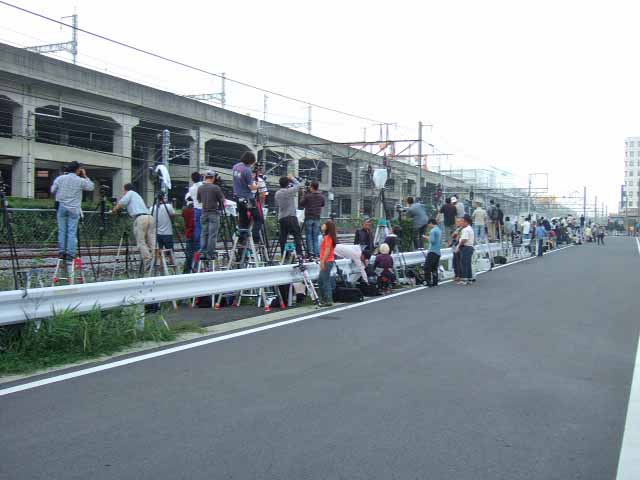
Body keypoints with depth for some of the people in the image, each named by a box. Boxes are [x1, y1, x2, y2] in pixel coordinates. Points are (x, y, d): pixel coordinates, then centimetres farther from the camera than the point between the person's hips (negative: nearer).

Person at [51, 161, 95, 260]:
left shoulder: (60, 178, 2)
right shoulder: (81, 181, -4)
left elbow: (52, 190, 9)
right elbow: (91, 187, 10)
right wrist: (85, 176, 13)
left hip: (61, 207, 2)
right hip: (74, 209, -2)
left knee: (62, 231, 8)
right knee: (72, 232, -1)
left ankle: (61, 252, 7)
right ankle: (70, 254, -4)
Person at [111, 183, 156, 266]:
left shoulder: (130, 193, 15)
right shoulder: (138, 195, 36)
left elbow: (122, 203, 1)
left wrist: (114, 210, 14)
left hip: (140, 218, -6)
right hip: (150, 217, 7)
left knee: (141, 242, -6)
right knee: (152, 242, 1)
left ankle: (147, 261, -17)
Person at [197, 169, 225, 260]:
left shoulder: (200, 188, 4)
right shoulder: (216, 188, -10)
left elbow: (199, 200, 13)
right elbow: (222, 200, -4)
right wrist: (221, 208, 14)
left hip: (204, 213, 4)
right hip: (214, 213, -4)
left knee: (203, 233, 11)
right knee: (212, 234, -1)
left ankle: (202, 253, 7)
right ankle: (210, 254, -2)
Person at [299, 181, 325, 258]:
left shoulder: (307, 196, -11)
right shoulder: (321, 196, 0)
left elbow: (301, 204, 2)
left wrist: (304, 195, 9)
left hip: (308, 218, -3)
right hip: (317, 219, 3)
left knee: (309, 237, 3)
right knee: (316, 237, 8)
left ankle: (310, 253, 0)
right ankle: (317, 254, 5)